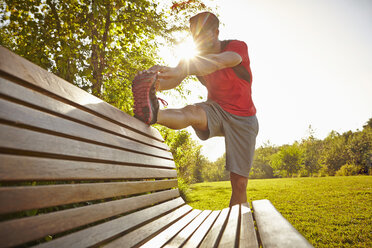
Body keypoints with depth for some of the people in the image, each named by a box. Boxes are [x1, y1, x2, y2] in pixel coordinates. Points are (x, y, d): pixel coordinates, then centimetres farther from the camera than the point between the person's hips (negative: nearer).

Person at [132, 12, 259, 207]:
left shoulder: (237, 47, -14)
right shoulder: (194, 58, -3)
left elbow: (218, 61, -38)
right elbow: (173, 80, -22)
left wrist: (177, 71, -55)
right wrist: (154, 83, -47)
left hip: (242, 118, -1)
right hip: (216, 110, 2)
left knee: (239, 183, -4)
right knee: (191, 112, -37)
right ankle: (153, 114, -65)